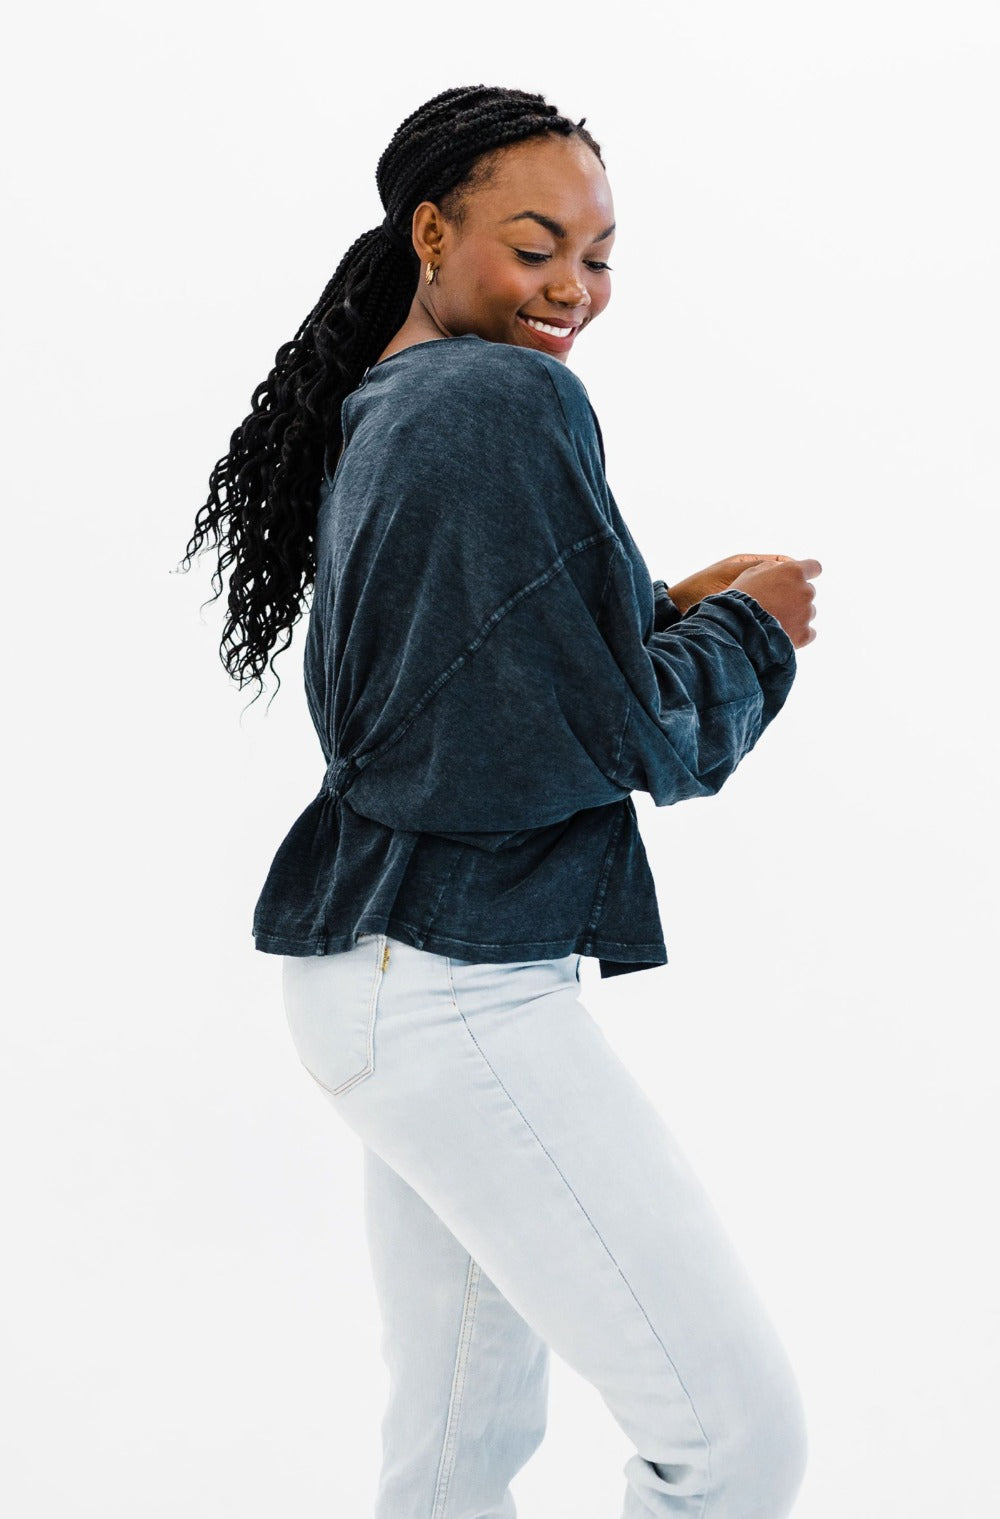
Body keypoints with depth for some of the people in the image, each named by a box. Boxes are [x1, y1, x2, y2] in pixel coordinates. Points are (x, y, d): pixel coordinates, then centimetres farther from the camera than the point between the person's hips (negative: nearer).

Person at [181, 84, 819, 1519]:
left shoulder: (376, 416, 15)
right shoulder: (512, 399, -14)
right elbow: (624, 731, -15)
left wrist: (665, 610, 13)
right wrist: (750, 633, 3)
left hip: (379, 961, 10)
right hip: (459, 984, -10)